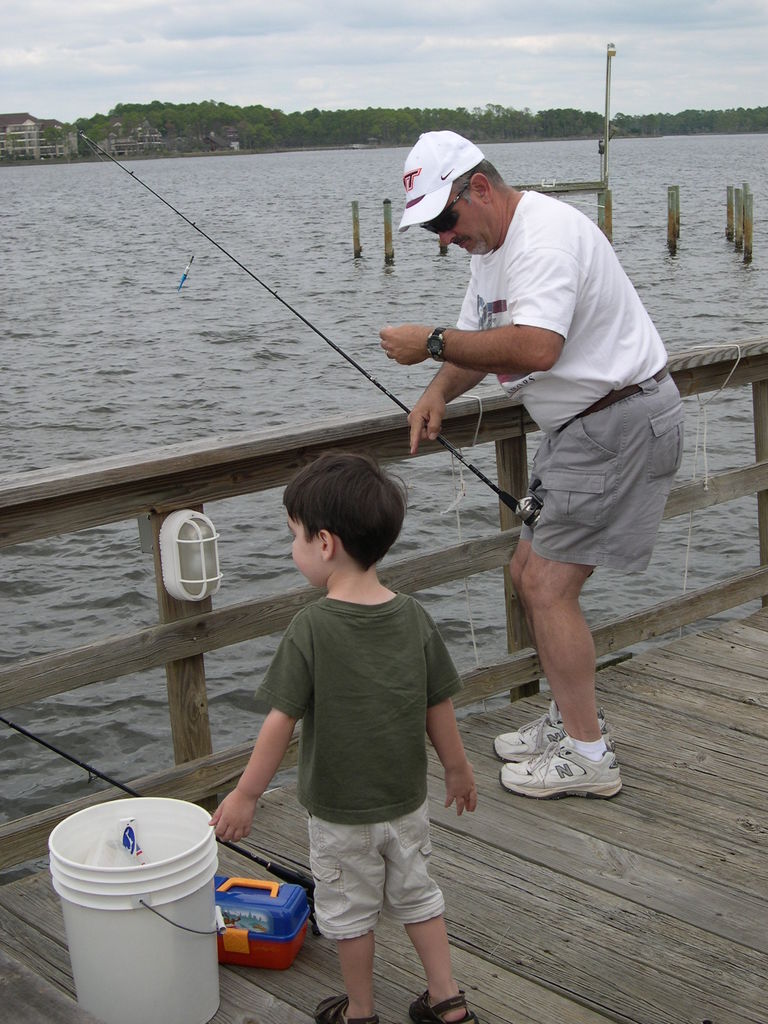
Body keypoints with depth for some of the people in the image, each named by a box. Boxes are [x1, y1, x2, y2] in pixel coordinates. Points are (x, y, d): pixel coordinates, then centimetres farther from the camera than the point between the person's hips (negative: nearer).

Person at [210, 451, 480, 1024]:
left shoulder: (311, 629, -24)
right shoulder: (414, 618, -11)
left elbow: (281, 721, -20)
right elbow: (440, 709, -2)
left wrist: (246, 794, -10)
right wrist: (458, 769, 13)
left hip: (339, 811, -4)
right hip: (407, 801, 4)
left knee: (349, 912, 16)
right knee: (416, 895, 23)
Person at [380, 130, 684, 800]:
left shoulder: (545, 236, -21)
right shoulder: (490, 244, 13)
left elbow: (535, 347, -36)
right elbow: (478, 341, 20)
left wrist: (432, 343, -27)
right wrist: (438, 393, 0)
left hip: (622, 423, -11)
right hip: (581, 428, 11)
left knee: (547, 586, -10)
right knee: (529, 575, 13)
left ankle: (587, 754, 2)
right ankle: (572, 717, 28)